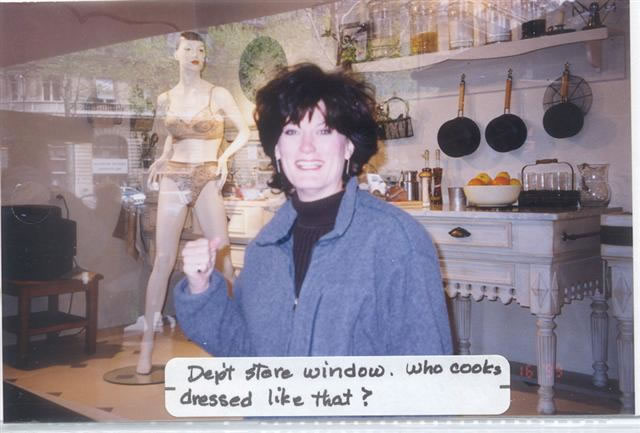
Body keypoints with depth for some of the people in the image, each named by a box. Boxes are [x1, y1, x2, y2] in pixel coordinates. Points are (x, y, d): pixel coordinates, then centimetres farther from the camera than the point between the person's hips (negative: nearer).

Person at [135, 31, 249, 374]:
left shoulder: (218, 95, 1)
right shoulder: (165, 99, 8)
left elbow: (244, 131, 6)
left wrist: (224, 157, -8)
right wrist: (162, 158, 7)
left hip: (208, 180, -1)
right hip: (173, 180, 2)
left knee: (221, 257, -2)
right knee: (163, 260, -2)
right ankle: (147, 343, 4)